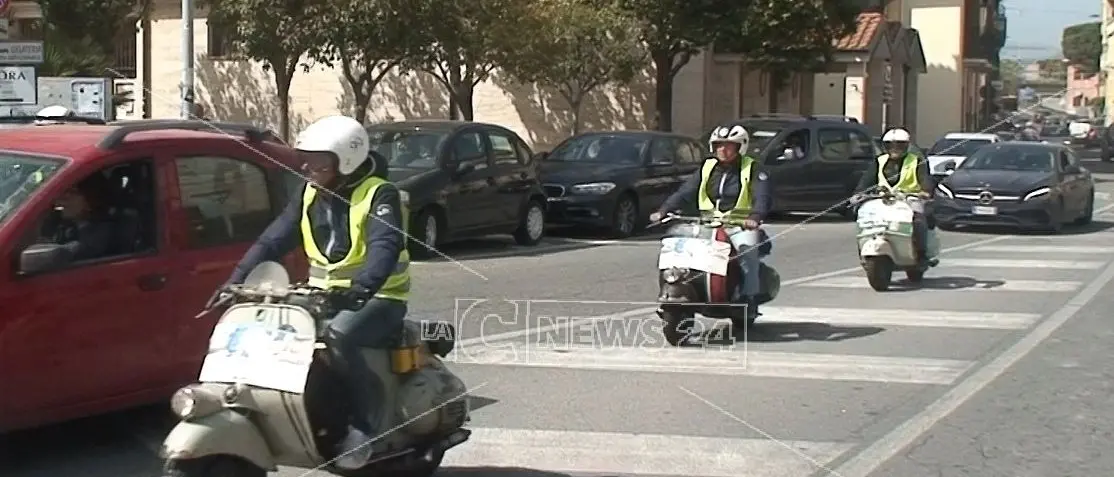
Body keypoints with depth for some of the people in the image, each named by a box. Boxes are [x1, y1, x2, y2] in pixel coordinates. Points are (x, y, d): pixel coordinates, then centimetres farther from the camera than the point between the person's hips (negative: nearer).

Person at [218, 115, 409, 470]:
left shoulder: (379, 195, -11)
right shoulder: (309, 196, 9)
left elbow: (385, 245, -28)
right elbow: (273, 240, 3)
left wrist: (364, 284, -47)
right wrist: (237, 280, -10)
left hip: (376, 300, -7)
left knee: (338, 337, -36)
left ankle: (363, 421, -23)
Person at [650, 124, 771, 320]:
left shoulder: (752, 169, 2)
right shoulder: (708, 168, 13)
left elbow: (762, 197, -12)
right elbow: (684, 192, 6)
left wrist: (754, 217, -33)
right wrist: (663, 210, -9)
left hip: (740, 225, -4)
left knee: (747, 249, -34)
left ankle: (749, 297, -25)